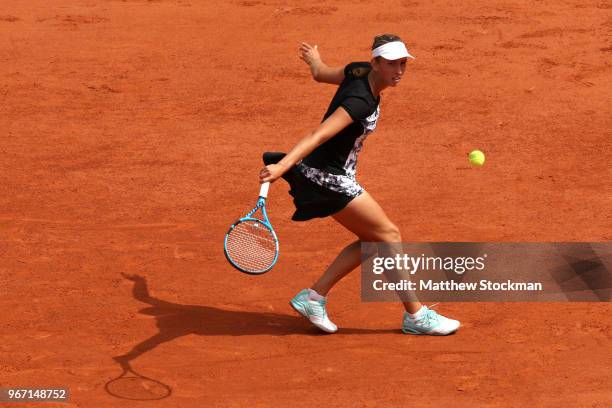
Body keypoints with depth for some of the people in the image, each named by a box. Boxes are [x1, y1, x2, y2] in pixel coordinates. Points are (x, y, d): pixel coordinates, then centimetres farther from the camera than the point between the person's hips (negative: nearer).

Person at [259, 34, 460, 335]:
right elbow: (318, 135, -36)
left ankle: (313, 297, 14)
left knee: (372, 240, 12)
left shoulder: (359, 72, 0)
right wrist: (282, 166, -46)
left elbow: (321, 73, 18)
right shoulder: (361, 101, -27)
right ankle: (416, 316, 6)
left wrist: (314, 59, 41)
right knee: (389, 235, -3)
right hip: (327, 177, -10)